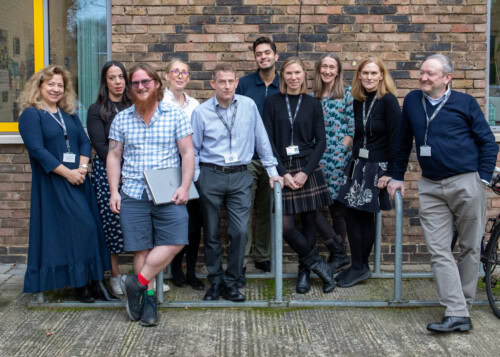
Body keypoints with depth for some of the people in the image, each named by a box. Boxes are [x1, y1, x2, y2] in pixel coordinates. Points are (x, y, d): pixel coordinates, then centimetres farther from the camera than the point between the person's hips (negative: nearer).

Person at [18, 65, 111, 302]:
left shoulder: (69, 114, 17)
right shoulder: (31, 115, -3)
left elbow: (84, 141, 11)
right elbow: (37, 150, -13)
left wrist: (82, 167, -8)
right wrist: (67, 173, -17)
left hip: (78, 180, 6)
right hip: (52, 183, -6)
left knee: (89, 228, 4)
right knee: (80, 228, -10)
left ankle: (92, 280, 12)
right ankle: (80, 284, 0)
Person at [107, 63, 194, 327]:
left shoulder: (175, 115, 3)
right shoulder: (121, 119, 9)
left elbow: (187, 153, 1)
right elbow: (113, 156, 11)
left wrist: (184, 187, -9)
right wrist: (113, 191, 1)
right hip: (133, 194, 1)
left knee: (175, 241, -15)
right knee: (141, 248, 1)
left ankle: (137, 283, -1)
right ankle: (149, 298, 12)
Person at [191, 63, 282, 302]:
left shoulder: (249, 106, 2)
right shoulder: (201, 112, -2)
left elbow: (261, 139, 9)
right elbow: (193, 149, 4)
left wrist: (272, 170, 10)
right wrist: (193, 180, -1)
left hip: (240, 176, 1)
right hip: (210, 176, 0)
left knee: (240, 231, -7)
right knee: (211, 234, 7)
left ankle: (230, 282, 10)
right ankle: (215, 281, 23)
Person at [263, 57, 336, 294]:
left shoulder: (312, 104, 6)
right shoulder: (272, 102, 3)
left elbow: (321, 141, 2)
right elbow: (268, 140, -1)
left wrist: (306, 172, -9)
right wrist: (283, 173, -9)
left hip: (308, 169, 1)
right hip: (283, 169, -1)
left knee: (309, 221, 4)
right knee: (285, 226, -8)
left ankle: (304, 270, 22)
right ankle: (318, 265, 11)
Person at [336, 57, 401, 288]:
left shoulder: (388, 100, -10)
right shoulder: (358, 102, 8)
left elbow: (395, 138, -13)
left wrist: (390, 173, -16)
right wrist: (354, 162, 10)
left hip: (378, 167, -6)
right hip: (358, 165, 6)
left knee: (364, 216, -2)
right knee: (351, 214, 4)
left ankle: (360, 267, 11)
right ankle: (359, 267, 14)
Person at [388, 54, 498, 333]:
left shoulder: (465, 103, 0)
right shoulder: (412, 101, 9)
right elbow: (403, 142, 17)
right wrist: (398, 176, 19)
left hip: (467, 183, -2)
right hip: (431, 187, 3)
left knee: (470, 248, 5)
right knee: (439, 251, -5)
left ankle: (464, 307, 18)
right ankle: (457, 314, -4)